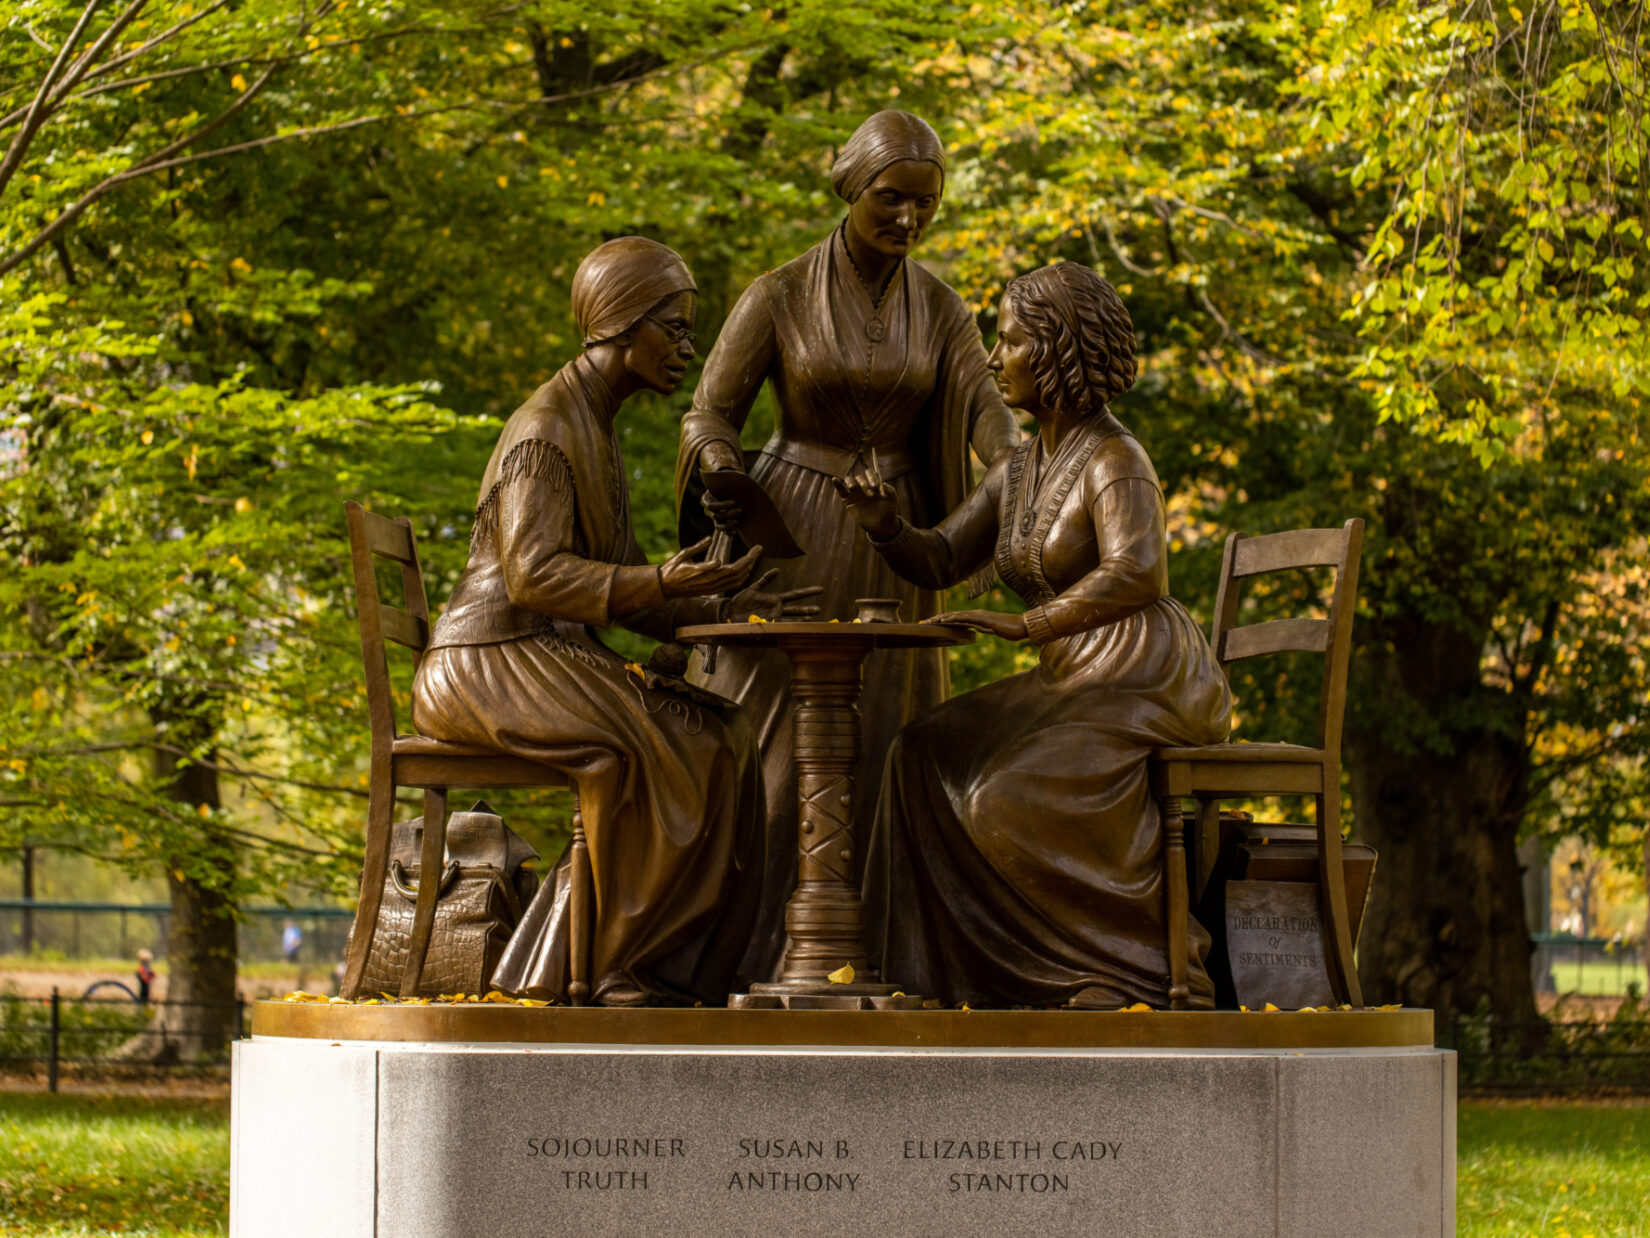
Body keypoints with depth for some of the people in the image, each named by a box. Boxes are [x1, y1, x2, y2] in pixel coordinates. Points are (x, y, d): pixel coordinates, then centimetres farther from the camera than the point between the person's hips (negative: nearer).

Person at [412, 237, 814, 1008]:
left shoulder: (596, 431, 20)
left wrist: (726, 609, 4)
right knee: (652, 752, -29)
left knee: (719, 742, -8)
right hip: (488, 664, -9)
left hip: (557, 668, 9)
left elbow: (622, 592, 18)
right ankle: (613, 966, -19)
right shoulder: (545, 430, -12)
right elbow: (532, 574, -24)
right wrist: (662, 583, -34)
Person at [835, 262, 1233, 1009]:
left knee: (1018, 796, -26)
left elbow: (1137, 575, -31)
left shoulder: (1114, 460, -15)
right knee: (929, 757, -4)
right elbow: (936, 562, 14)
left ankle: (1146, 966, -13)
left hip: (1147, 687, -9)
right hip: (1073, 687, 9)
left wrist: (1028, 625, -34)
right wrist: (884, 524, -7)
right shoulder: (1018, 472, 13)